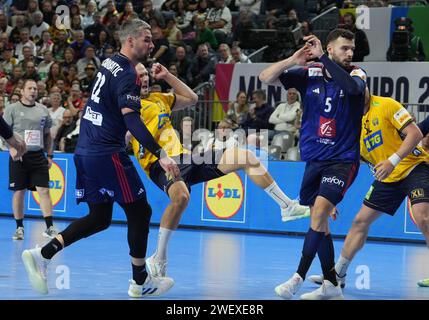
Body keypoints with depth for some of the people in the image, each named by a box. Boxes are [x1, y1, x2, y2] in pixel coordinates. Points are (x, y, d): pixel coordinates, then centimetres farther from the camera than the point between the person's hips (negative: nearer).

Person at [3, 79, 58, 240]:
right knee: (19, 192, 3)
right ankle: (19, 227, 13)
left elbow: (47, 134, 17)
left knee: (44, 190, -6)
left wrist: (49, 155, 11)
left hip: (38, 156, 2)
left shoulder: (43, 110, 11)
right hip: (19, 156, -2)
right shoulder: (12, 109, 1)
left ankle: (49, 227, -6)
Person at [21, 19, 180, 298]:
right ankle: (140, 281, 11)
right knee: (140, 211, 4)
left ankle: (42, 255, -1)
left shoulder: (110, 63, 13)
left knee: (99, 218, 12)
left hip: (86, 151, 9)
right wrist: (161, 155, -31)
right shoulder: (128, 75, -15)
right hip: (108, 153, -9)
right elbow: (132, 120, -26)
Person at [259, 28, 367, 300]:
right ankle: (331, 284, 17)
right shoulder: (309, 74, 1)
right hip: (314, 159, 4)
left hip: (343, 159, -4)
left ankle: (299, 277, -15)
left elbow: (352, 86, -30)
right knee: (319, 219, 8)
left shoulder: (356, 73, -5)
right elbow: (266, 78, -5)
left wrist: (322, 56, -30)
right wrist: (293, 60, -21)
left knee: (320, 209, -20)